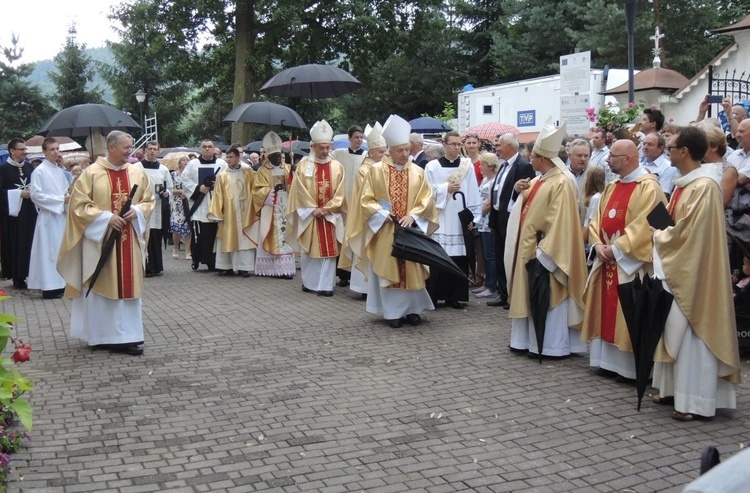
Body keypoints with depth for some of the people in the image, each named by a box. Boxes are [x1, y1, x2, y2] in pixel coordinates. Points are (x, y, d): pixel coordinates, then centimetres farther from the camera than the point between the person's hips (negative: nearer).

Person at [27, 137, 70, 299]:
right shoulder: (39, 171, -8)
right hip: (48, 216, -6)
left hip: (61, 215, 6)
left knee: (61, 250, 7)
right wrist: (60, 200, -13)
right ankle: (49, 287, -3)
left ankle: (60, 283, 14)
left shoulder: (59, 171, 11)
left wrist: (68, 198, -4)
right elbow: (36, 195, -12)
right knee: (49, 251, -6)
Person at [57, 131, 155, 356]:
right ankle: (102, 335, 12)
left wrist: (136, 211, -10)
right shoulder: (91, 173, -6)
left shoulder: (137, 173, 5)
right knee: (101, 287, 2)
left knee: (129, 286, 5)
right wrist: (106, 218, -17)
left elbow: (148, 200, 11)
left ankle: (128, 336, 12)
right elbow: (79, 205, -8)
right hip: (100, 239, -4)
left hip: (129, 241, 4)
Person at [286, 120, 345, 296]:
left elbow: (339, 194, 2)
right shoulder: (303, 165, -2)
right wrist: (313, 209, -11)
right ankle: (309, 283, 17)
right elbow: (300, 191, -4)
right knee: (308, 250, 5)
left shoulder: (337, 167, 3)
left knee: (329, 250, -1)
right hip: (309, 215, -1)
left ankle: (325, 285, 2)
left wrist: (326, 209, -9)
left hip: (330, 216, 1)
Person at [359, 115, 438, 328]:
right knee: (388, 268, 1)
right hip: (385, 230, -1)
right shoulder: (377, 170, 1)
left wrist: (412, 215, -14)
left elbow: (426, 199, 1)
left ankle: (412, 309, 14)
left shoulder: (418, 172, 5)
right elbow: (367, 199, 0)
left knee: (412, 269, 4)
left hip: (410, 230, 2)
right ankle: (392, 311, 8)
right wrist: (383, 214, -14)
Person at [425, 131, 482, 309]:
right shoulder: (432, 166, 3)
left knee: (458, 259, 2)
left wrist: (473, 217, -1)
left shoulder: (468, 166, 5)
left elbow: (473, 194, 3)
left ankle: (454, 296, 12)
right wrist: (446, 188, -8)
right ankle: (432, 296, 5)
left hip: (461, 221, 1)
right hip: (438, 221, -1)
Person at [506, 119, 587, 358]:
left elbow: (559, 223, -22)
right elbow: (528, 205, 22)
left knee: (548, 298, -1)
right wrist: (521, 190, 1)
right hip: (529, 249, 9)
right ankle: (530, 339, 24)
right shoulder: (539, 179, 10)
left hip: (545, 253, -9)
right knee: (531, 296, 14)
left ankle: (553, 345, 8)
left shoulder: (561, 183, -18)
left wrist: (542, 253, -22)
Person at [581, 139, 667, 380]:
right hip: (607, 260, 8)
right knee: (607, 310, 10)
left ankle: (631, 366, 4)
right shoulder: (611, 187, 15)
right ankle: (609, 360, 18)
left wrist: (616, 248, -19)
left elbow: (644, 225, -20)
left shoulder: (648, 187, -11)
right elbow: (597, 220, 13)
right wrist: (598, 244, -5)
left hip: (631, 262, -8)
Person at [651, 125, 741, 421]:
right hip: (677, 266, 10)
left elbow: (686, 232, -21)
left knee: (692, 332, -4)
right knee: (676, 330, 14)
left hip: (693, 270, -10)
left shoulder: (704, 186, -19)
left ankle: (695, 401, 4)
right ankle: (676, 390, 24)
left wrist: (658, 236, -6)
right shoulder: (685, 183, 11)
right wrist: (661, 233, 0)